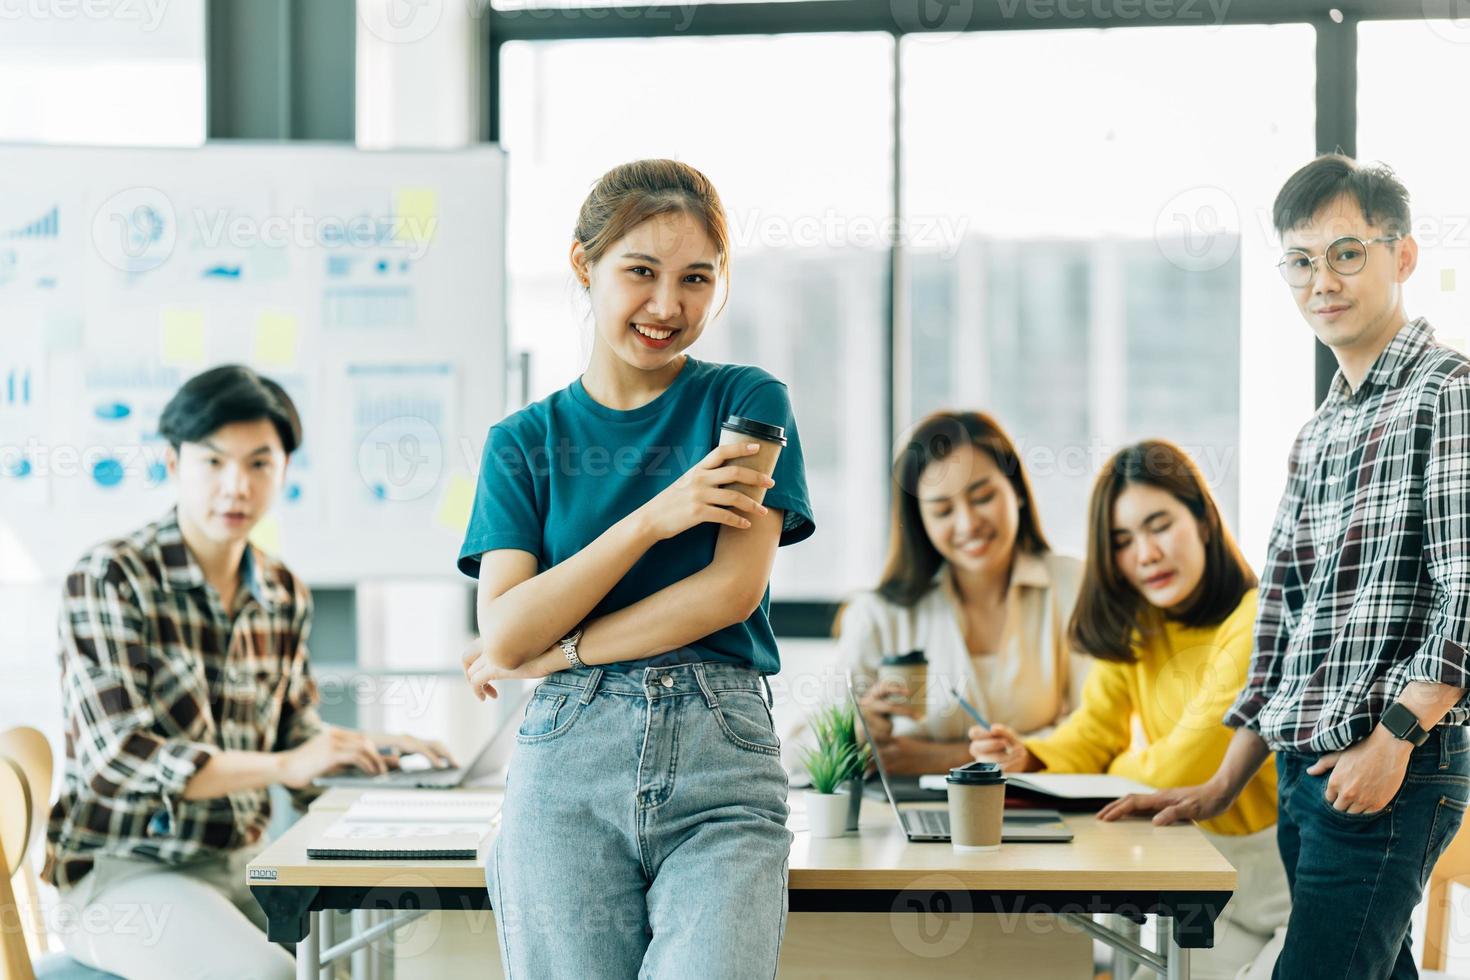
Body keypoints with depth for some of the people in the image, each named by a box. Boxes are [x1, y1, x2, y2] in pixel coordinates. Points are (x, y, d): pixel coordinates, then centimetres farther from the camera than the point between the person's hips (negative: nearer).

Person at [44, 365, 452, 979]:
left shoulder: (285, 597, 9)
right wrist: (280, 767, -24)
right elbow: (120, 758, -19)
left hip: (241, 865, 7)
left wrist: (372, 750, 0)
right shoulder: (110, 578, -10)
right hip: (123, 871, -6)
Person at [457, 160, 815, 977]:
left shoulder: (747, 402, 8)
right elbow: (503, 634, 0)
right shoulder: (526, 441, 12)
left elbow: (734, 590, -4)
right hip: (568, 763, 2)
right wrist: (652, 519, -8)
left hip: (723, 762, -1)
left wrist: (556, 653, -3)